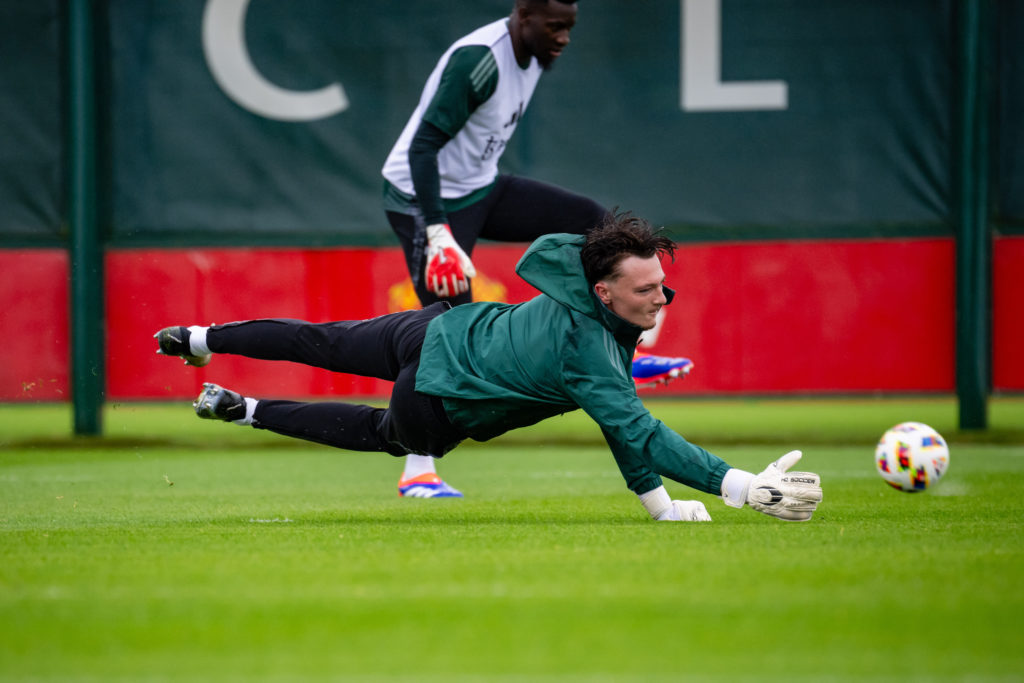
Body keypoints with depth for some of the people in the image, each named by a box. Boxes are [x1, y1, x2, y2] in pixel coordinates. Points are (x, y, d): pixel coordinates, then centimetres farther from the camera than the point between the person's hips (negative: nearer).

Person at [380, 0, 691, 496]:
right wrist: (438, 234, -36)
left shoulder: (536, 54, 1)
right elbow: (423, 145, -30)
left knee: (592, 224, 1)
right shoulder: (478, 60, -27)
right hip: (426, 200, -9)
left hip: (479, 188, 9)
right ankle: (416, 473, -5)